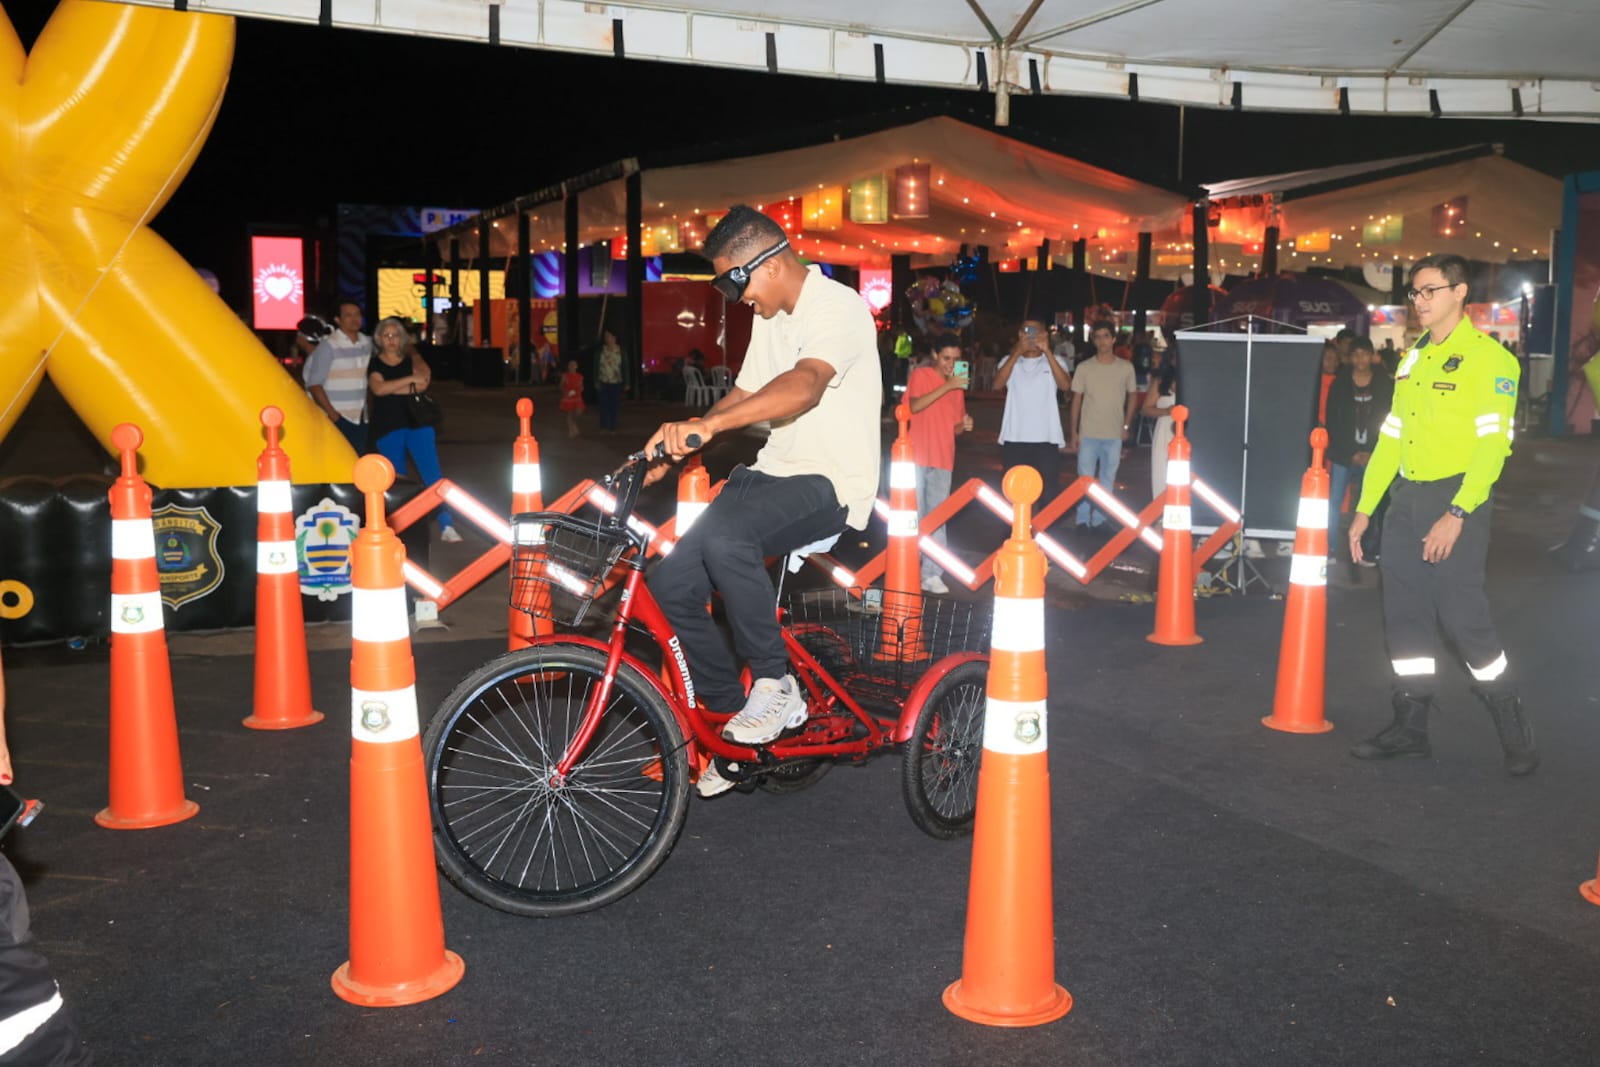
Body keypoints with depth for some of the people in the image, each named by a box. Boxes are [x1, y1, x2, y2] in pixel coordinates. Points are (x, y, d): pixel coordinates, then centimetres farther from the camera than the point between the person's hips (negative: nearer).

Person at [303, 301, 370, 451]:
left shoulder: (368, 343, 8)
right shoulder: (328, 346, -9)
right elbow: (314, 385, -11)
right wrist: (332, 414, -15)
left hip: (361, 418, 6)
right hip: (337, 418, -6)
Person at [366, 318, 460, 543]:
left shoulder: (412, 360, 9)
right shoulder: (374, 364, 6)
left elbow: (423, 384, -10)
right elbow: (378, 388, -15)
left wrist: (390, 388, -10)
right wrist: (410, 380, -17)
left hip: (417, 424, 0)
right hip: (387, 429, 0)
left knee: (433, 474, -9)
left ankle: (446, 525, -12)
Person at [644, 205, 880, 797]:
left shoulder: (838, 308, -15)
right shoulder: (771, 318, 15)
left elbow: (806, 385, -34)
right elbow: (743, 395, 19)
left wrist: (707, 424, -47)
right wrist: (671, 452, 4)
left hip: (830, 483, -9)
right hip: (774, 471, 9)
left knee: (724, 535, -36)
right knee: (671, 581, -6)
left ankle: (776, 687, -17)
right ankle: (733, 717, 10)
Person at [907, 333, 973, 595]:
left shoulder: (958, 384, 15)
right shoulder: (921, 375, -1)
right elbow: (914, 406, -19)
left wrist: (964, 425, -3)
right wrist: (946, 387, -23)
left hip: (943, 460, 4)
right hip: (917, 457, -4)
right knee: (913, 514, -1)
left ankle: (932, 573, 2)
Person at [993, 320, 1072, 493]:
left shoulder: (1054, 361, 7)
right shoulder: (1010, 360, 9)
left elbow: (1065, 385, -12)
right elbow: (997, 384, -10)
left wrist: (1047, 351, -17)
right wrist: (1017, 352, -16)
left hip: (1046, 439, -1)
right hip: (1014, 439, 1)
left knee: (1048, 494, 0)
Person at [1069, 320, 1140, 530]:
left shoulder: (1126, 367, 0)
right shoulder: (1084, 367, -2)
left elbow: (1133, 396, 11)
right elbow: (1077, 400, 2)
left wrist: (1126, 425, 5)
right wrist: (1074, 432, 0)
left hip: (1114, 435, 1)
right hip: (1088, 434, -1)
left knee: (1107, 481, 8)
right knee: (1085, 479, 0)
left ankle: (1099, 520, 17)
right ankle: (1083, 520, 9)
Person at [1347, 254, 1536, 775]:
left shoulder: (1488, 358, -7)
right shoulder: (1413, 359, 15)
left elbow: (1492, 444, -14)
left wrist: (1456, 514, -23)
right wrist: (1365, 507, 14)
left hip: (1454, 500, -7)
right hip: (1405, 499, 7)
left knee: (1464, 618, -5)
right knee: (1405, 616, 8)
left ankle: (1515, 731, 12)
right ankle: (1410, 727, 17)